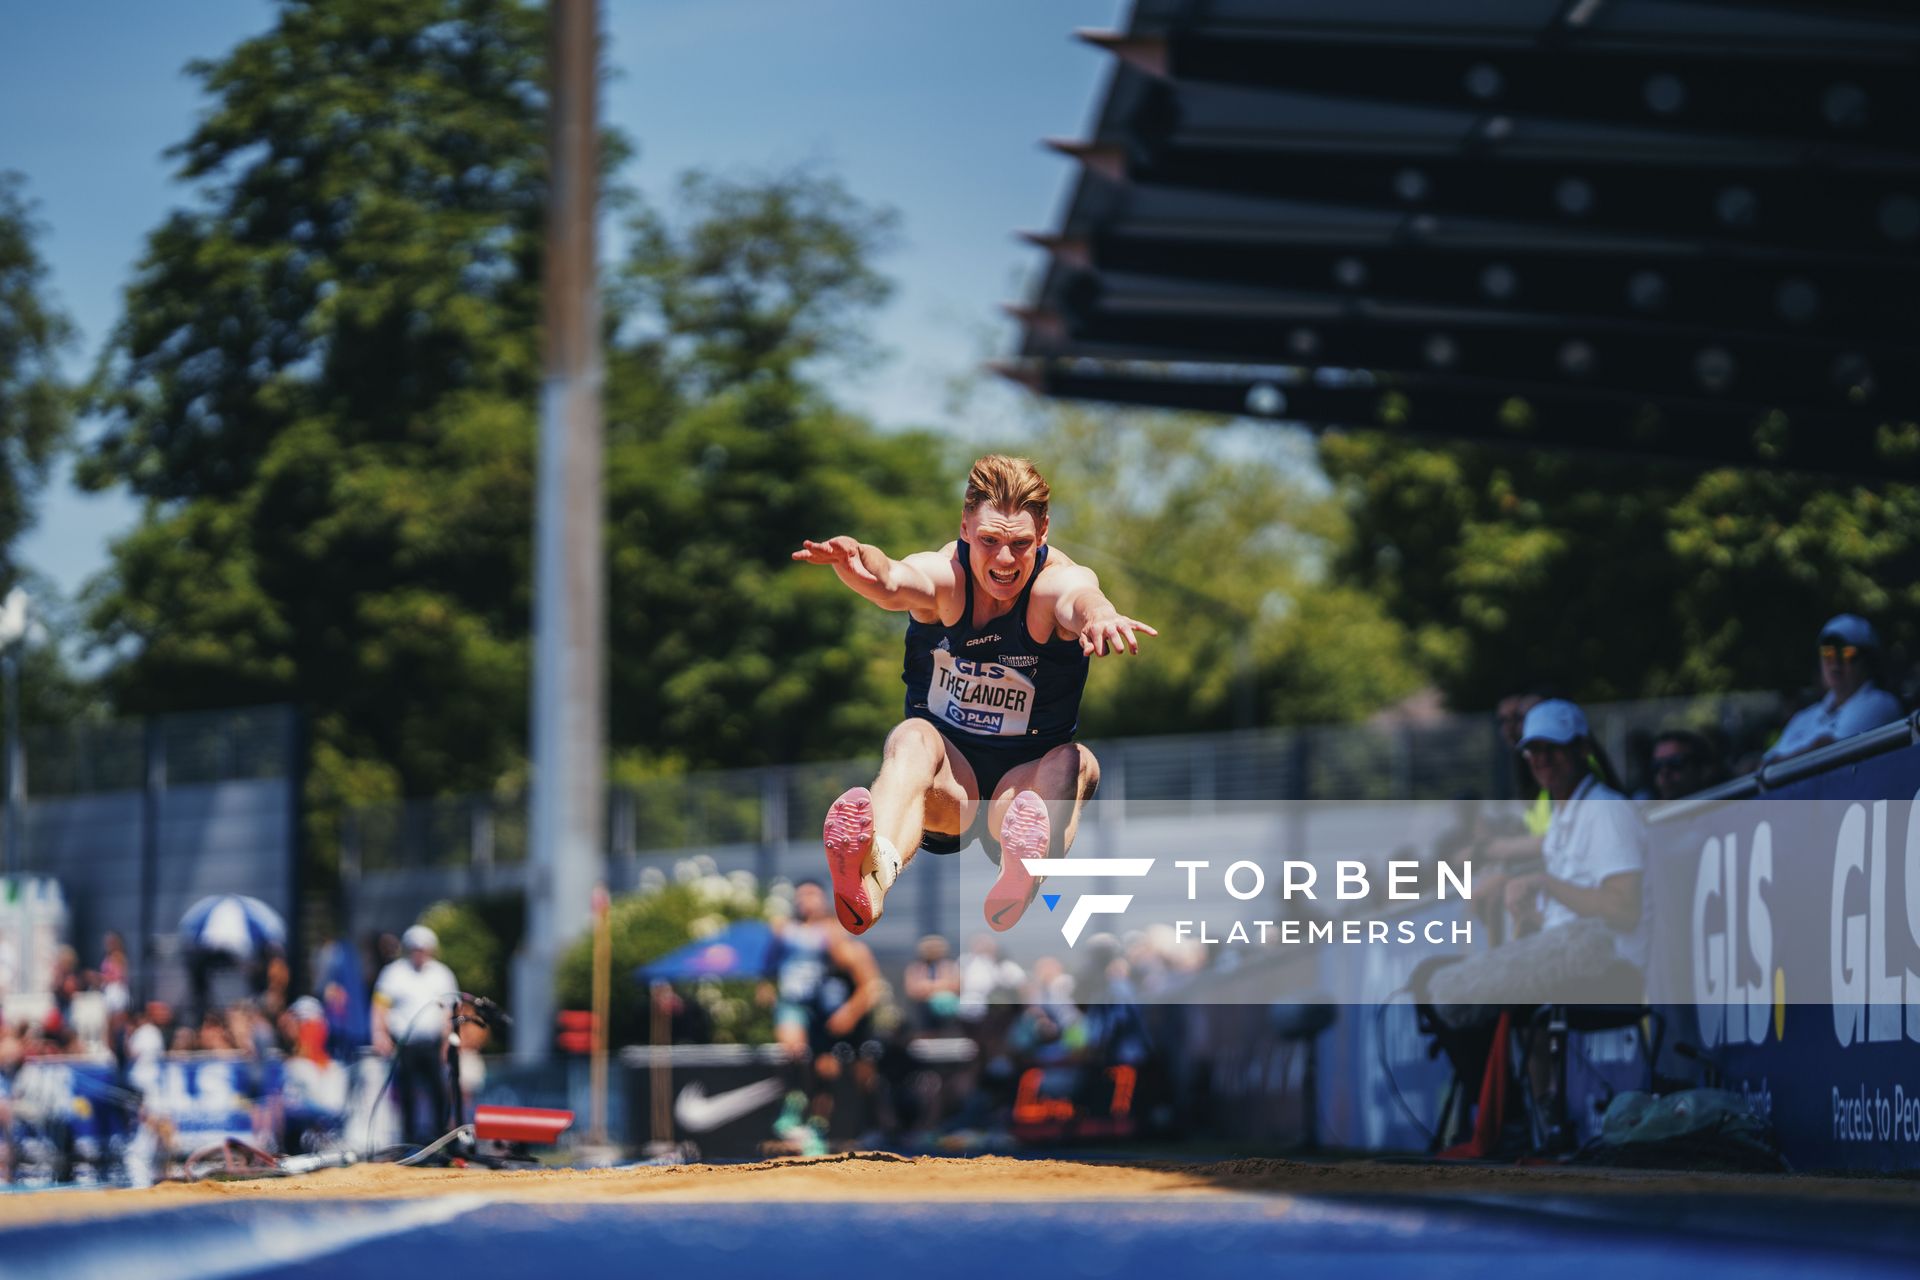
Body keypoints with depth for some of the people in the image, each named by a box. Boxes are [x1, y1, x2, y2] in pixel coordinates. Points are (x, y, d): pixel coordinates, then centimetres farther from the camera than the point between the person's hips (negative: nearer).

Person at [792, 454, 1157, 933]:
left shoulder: (1057, 581, -10)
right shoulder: (942, 575, -8)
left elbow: (1080, 599, -36)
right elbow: (891, 583, -33)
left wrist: (1099, 615, -62)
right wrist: (855, 559, -58)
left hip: (1027, 781, 1)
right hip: (945, 788, 0)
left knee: (1073, 763, -31)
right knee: (913, 738, -32)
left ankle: (1021, 875, -67)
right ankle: (870, 880, -66)